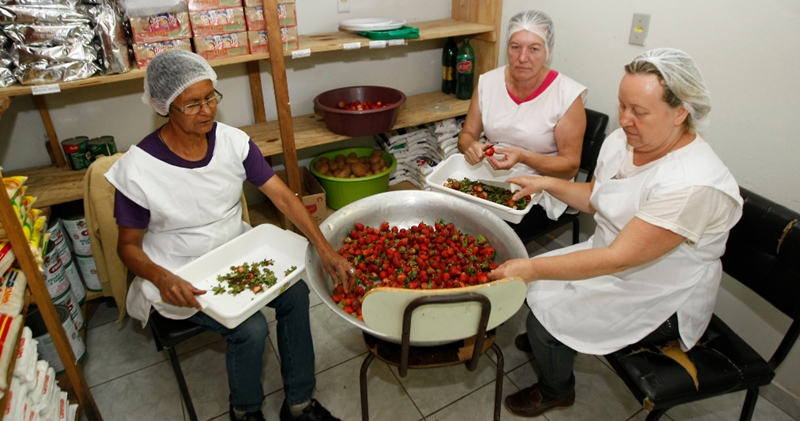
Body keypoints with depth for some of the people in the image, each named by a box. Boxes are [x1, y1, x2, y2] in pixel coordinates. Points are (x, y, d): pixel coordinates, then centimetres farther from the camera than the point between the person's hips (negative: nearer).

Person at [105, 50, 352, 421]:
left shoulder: (233, 141, -10)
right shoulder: (138, 169, -19)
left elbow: (283, 197, -12)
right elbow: (129, 245, -8)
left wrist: (324, 249, -22)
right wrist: (161, 278, -30)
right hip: (179, 277, -4)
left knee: (295, 293, -19)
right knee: (251, 329, -23)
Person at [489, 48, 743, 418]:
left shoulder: (693, 185, -32)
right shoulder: (622, 141, -7)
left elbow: (619, 258, -34)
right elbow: (594, 198, 10)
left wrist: (533, 268, -36)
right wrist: (548, 183, -6)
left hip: (660, 301, -7)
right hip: (611, 255, 8)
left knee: (545, 315, -15)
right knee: (531, 282, 1)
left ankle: (555, 391, 18)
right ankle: (543, 341, 34)